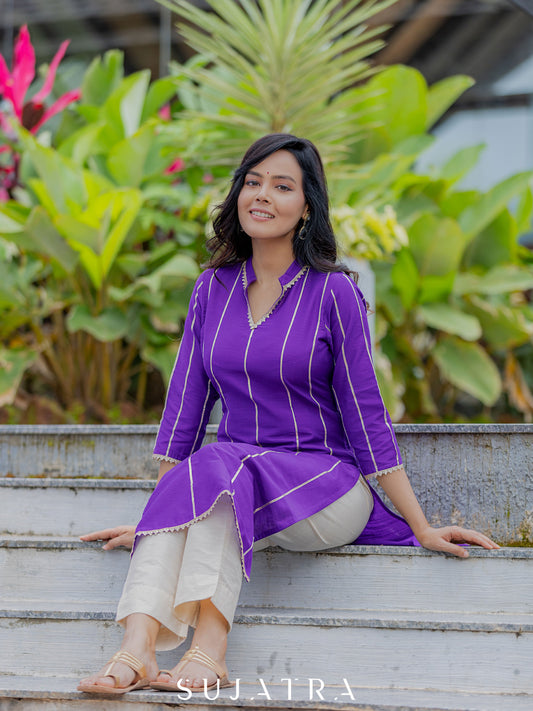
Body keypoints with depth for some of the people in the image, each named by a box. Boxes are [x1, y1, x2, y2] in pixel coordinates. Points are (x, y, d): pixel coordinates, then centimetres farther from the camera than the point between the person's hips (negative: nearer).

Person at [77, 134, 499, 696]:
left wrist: (421, 528, -4)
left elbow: (364, 414, -2)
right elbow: (185, 404, 10)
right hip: (239, 475, 4)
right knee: (184, 492, -31)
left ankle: (209, 649, -44)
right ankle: (137, 648, -47)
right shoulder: (213, 289, 9)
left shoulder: (332, 292, -4)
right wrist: (152, 520, 7)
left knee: (217, 469, -34)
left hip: (325, 485, -3)